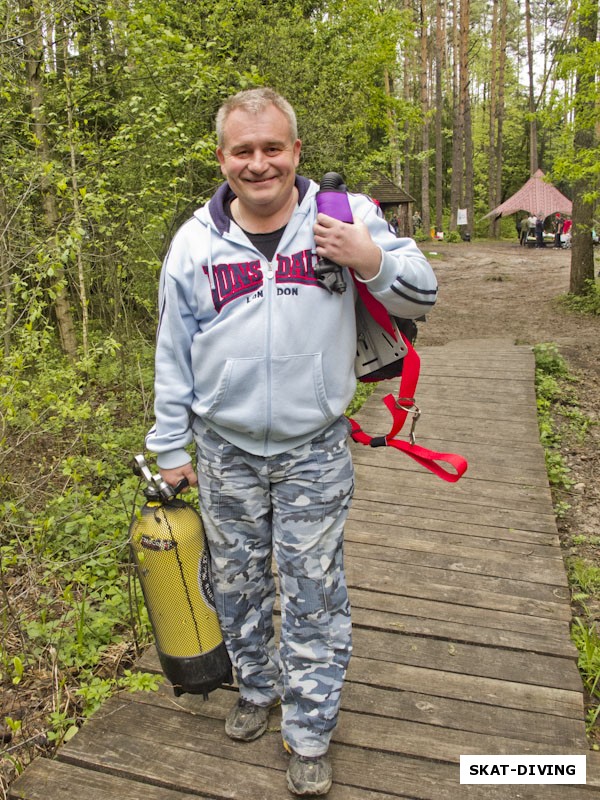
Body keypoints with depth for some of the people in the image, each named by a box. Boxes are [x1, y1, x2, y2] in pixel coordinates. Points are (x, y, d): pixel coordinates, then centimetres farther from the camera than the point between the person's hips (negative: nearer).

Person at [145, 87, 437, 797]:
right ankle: (257, 685, 45)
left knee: (314, 593, 7)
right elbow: (173, 352, 5)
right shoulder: (195, 240, 0)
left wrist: (373, 261, -20)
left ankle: (309, 732, 28)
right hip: (224, 452, 2)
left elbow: (422, 297, 1)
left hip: (315, 451, -2)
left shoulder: (346, 217, -4)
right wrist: (171, 446, 6)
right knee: (237, 582, 18)